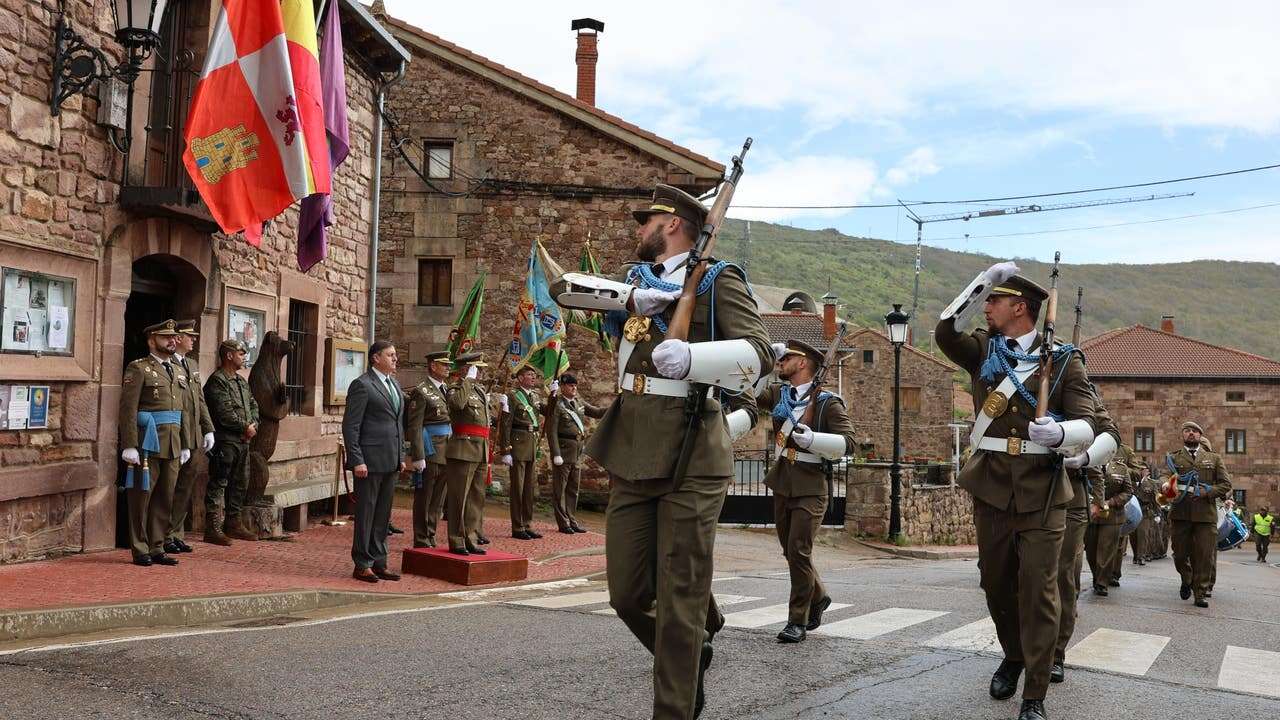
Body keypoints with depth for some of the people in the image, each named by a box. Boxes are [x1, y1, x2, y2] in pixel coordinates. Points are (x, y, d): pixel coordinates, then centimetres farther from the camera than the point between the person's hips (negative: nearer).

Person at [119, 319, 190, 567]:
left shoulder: (178, 372, 17)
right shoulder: (138, 369, -4)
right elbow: (128, 409, -11)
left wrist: (185, 445, 15)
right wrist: (129, 445, -18)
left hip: (172, 446, 7)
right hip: (147, 443, -7)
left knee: (165, 499, 10)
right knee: (141, 497, 1)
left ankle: (157, 548, 18)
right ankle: (140, 551, 8)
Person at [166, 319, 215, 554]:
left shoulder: (192, 364, 18)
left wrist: (208, 429, 15)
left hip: (192, 437, 8)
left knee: (185, 486, 12)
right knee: (169, 488, -1)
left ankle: (177, 534, 20)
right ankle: (165, 537, 8)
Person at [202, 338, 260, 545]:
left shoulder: (241, 381, 18)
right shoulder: (216, 381, -10)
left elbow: (253, 404, 19)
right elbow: (224, 413, -18)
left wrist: (253, 425, 1)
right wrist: (245, 427, -11)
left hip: (243, 440, 9)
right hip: (224, 440, -9)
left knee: (240, 484, 14)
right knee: (218, 484, -6)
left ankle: (234, 524, 24)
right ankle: (213, 529, -4)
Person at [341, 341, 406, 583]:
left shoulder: (394, 384, 17)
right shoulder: (362, 385, -8)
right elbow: (350, 426, -11)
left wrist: (401, 457, 16)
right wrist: (357, 461, -16)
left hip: (390, 461, 8)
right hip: (370, 460, -8)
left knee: (383, 514, 11)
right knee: (366, 513, 0)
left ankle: (379, 562, 18)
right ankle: (362, 565, 7)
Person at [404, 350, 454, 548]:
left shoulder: (447, 390, 15)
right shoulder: (421, 392, -9)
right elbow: (414, 427, -14)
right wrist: (418, 457, -19)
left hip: (446, 453, 8)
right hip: (429, 453, -8)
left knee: (438, 499, 12)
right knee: (424, 498, 1)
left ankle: (431, 538, 21)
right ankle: (421, 541, 7)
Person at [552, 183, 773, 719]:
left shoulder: (716, 279, 2)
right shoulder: (635, 279, 20)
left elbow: (759, 352, -12)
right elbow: (564, 288, 6)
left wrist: (691, 357, -29)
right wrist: (631, 296, -10)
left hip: (689, 455, -6)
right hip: (630, 453, 6)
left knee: (680, 601, -3)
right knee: (628, 595, 9)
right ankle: (690, 660, 34)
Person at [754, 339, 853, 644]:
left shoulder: (828, 402, -6)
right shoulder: (778, 394, 10)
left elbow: (847, 442, -14)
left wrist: (809, 437, -25)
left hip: (810, 488, -6)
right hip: (782, 484, 6)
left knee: (799, 551, -11)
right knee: (790, 551, 14)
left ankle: (798, 621, -1)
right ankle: (817, 597, 37)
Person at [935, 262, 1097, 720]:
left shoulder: (1064, 361, 0)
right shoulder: (982, 350, 10)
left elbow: (1086, 426, -7)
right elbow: (945, 332, -7)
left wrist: (1059, 433, -30)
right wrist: (982, 282, -12)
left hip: (1042, 493, -3)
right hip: (991, 489, 3)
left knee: (1039, 590, -5)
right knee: (996, 582, 14)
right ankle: (1013, 656, 38)